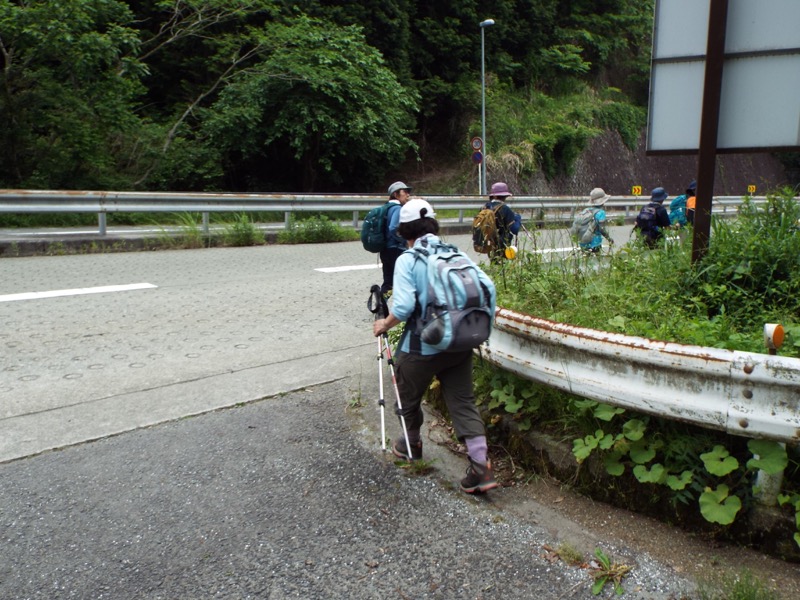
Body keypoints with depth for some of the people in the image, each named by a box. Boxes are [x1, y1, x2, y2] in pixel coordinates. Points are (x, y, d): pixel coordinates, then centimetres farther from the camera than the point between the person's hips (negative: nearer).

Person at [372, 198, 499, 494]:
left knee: (409, 397, 21)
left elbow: (404, 306, -21)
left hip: (421, 347, -4)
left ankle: (411, 445, 42)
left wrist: (384, 325, -3)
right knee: (463, 401, 9)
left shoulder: (407, 260, -10)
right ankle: (481, 466, 2)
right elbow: (488, 288, 0)